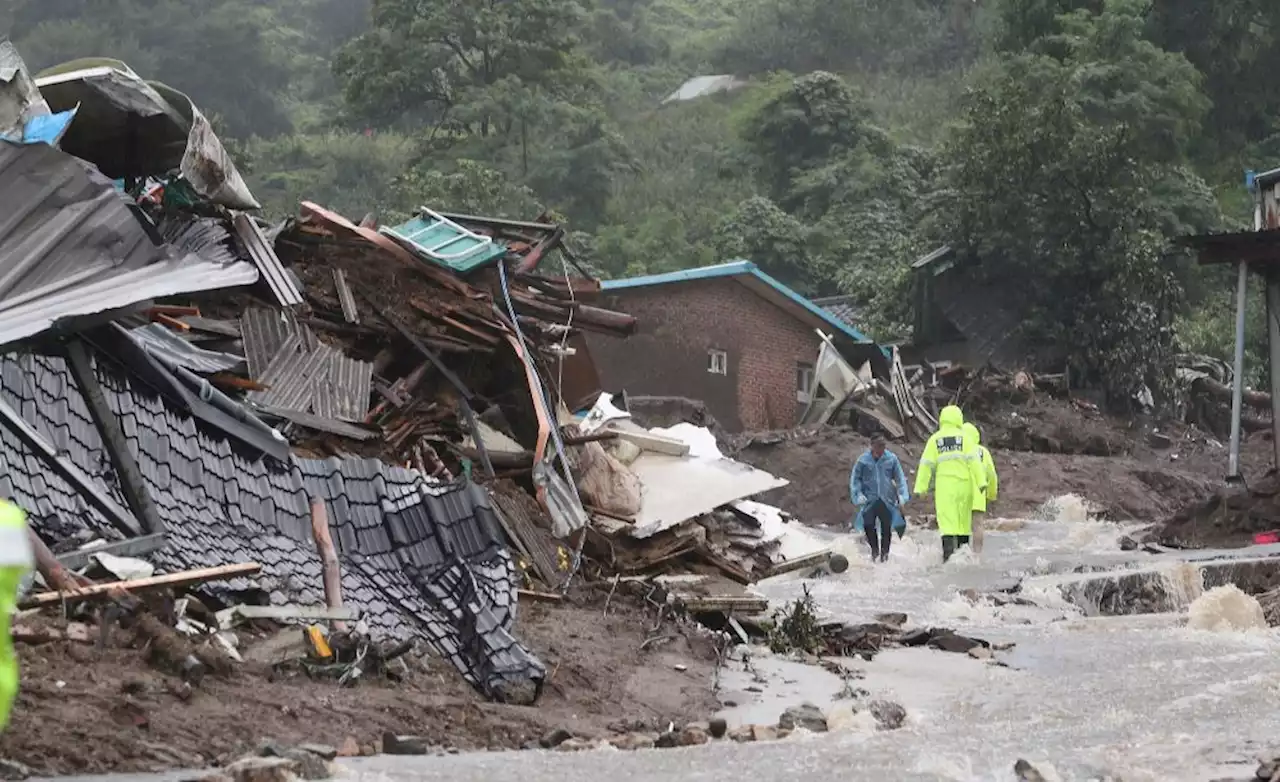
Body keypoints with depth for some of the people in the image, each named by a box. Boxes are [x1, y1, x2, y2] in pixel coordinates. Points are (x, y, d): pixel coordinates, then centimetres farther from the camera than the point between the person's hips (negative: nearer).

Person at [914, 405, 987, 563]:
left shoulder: (935, 439, 4)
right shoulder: (964, 437, 2)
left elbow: (926, 465, 2)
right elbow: (974, 461, -4)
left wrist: (920, 488, 4)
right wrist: (981, 482, -4)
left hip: (944, 485, -1)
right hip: (964, 484, 1)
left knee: (947, 520, -6)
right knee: (964, 519, 12)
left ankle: (948, 554, -19)